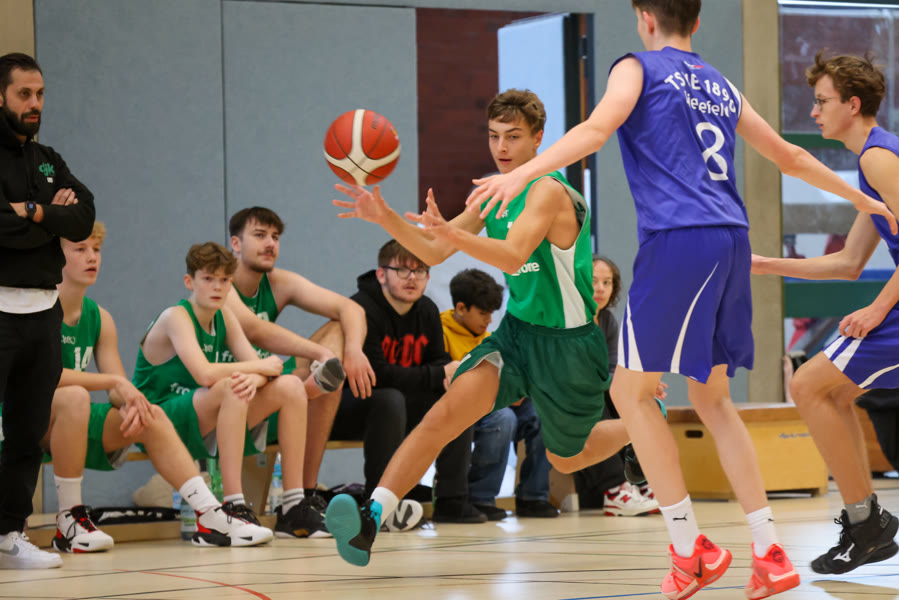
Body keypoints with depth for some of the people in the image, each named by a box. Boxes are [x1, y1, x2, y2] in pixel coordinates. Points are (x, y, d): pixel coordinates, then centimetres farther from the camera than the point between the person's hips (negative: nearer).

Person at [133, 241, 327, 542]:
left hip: (203, 429, 8)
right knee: (231, 387, -35)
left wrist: (254, 378, -25)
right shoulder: (176, 317, -15)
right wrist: (259, 367, -17)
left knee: (291, 387, -3)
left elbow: (257, 365, 0)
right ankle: (234, 509, -37)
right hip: (159, 423, -8)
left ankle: (294, 508, -7)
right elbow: (204, 374, -30)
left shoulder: (224, 316, 9)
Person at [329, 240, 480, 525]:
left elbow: (438, 361, 9)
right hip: (345, 409, -8)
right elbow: (374, 374, -30)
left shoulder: (427, 311, 5)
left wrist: (454, 375, -18)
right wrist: (439, 376, -27)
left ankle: (452, 501, -5)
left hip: (396, 405, 8)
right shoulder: (362, 310, -22)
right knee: (389, 399, -37)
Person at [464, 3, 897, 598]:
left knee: (632, 390, 4)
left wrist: (520, 174, -25)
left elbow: (597, 128, -14)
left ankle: (690, 549, -1)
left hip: (678, 241, -6)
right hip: (732, 240, 7)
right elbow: (789, 156, 31)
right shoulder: (721, 86, 23)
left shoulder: (639, 68, 6)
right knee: (711, 398, 16)